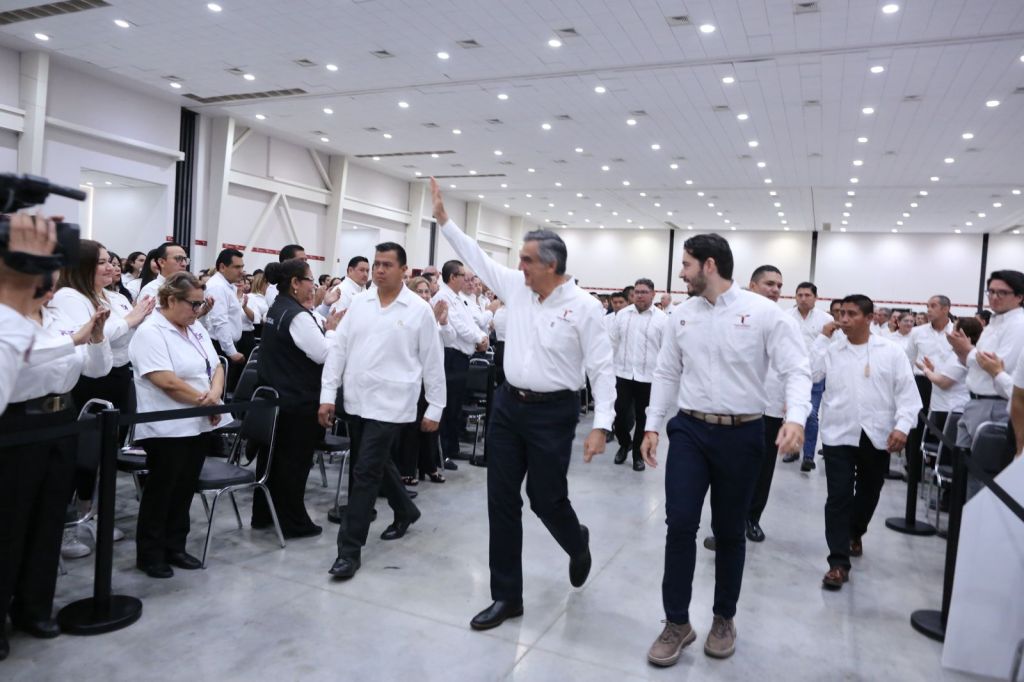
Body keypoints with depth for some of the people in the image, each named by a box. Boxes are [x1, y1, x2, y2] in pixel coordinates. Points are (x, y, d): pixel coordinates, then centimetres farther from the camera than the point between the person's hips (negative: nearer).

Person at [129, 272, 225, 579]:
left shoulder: (196, 329, 11)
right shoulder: (150, 332, -14)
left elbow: (216, 367, 9)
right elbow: (168, 382, -23)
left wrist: (215, 393, -11)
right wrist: (204, 401, -13)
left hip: (198, 425, 7)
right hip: (167, 429, -7)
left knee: (184, 490, 14)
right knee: (161, 492, 5)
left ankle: (174, 547, 26)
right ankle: (149, 554, 19)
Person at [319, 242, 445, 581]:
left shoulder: (419, 310, -5)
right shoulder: (359, 302, 6)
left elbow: (432, 362, -2)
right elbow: (338, 348, 6)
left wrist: (434, 408, -1)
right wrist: (328, 394, 1)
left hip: (390, 404, -5)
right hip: (356, 401, 5)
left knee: (365, 473, -6)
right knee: (377, 464, 19)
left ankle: (349, 549, 5)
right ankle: (405, 511, 44)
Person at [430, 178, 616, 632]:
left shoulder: (583, 306, -12)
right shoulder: (516, 287, 4)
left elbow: (602, 367, -11)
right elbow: (477, 258, 15)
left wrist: (600, 425, -17)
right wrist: (444, 219, 15)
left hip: (553, 412, -6)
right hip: (508, 405, 6)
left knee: (546, 499, 5)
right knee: (502, 500, 7)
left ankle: (577, 544, 42)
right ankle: (506, 596, 21)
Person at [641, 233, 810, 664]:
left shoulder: (762, 312, -7)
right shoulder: (682, 314, 5)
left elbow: (797, 370, -9)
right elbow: (667, 374, 11)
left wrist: (796, 418, -26)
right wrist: (652, 425, 9)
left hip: (741, 435, -2)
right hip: (689, 429, 3)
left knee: (730, 531, 11)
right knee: (680, 524, -2)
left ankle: (724, 618, 33)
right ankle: (677, 623, 15)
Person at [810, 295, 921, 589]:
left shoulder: (892, 350, 1)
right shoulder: (831, 350, 3)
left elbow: (907, 391, -1)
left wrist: (902, 426, -13)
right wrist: (823, 337, -6)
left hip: (877, 436, 1)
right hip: (839, 435, -1)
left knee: (868, 493, 18)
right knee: (838, 497, -5)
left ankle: (855, 534, 45)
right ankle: (839, 563, -1)